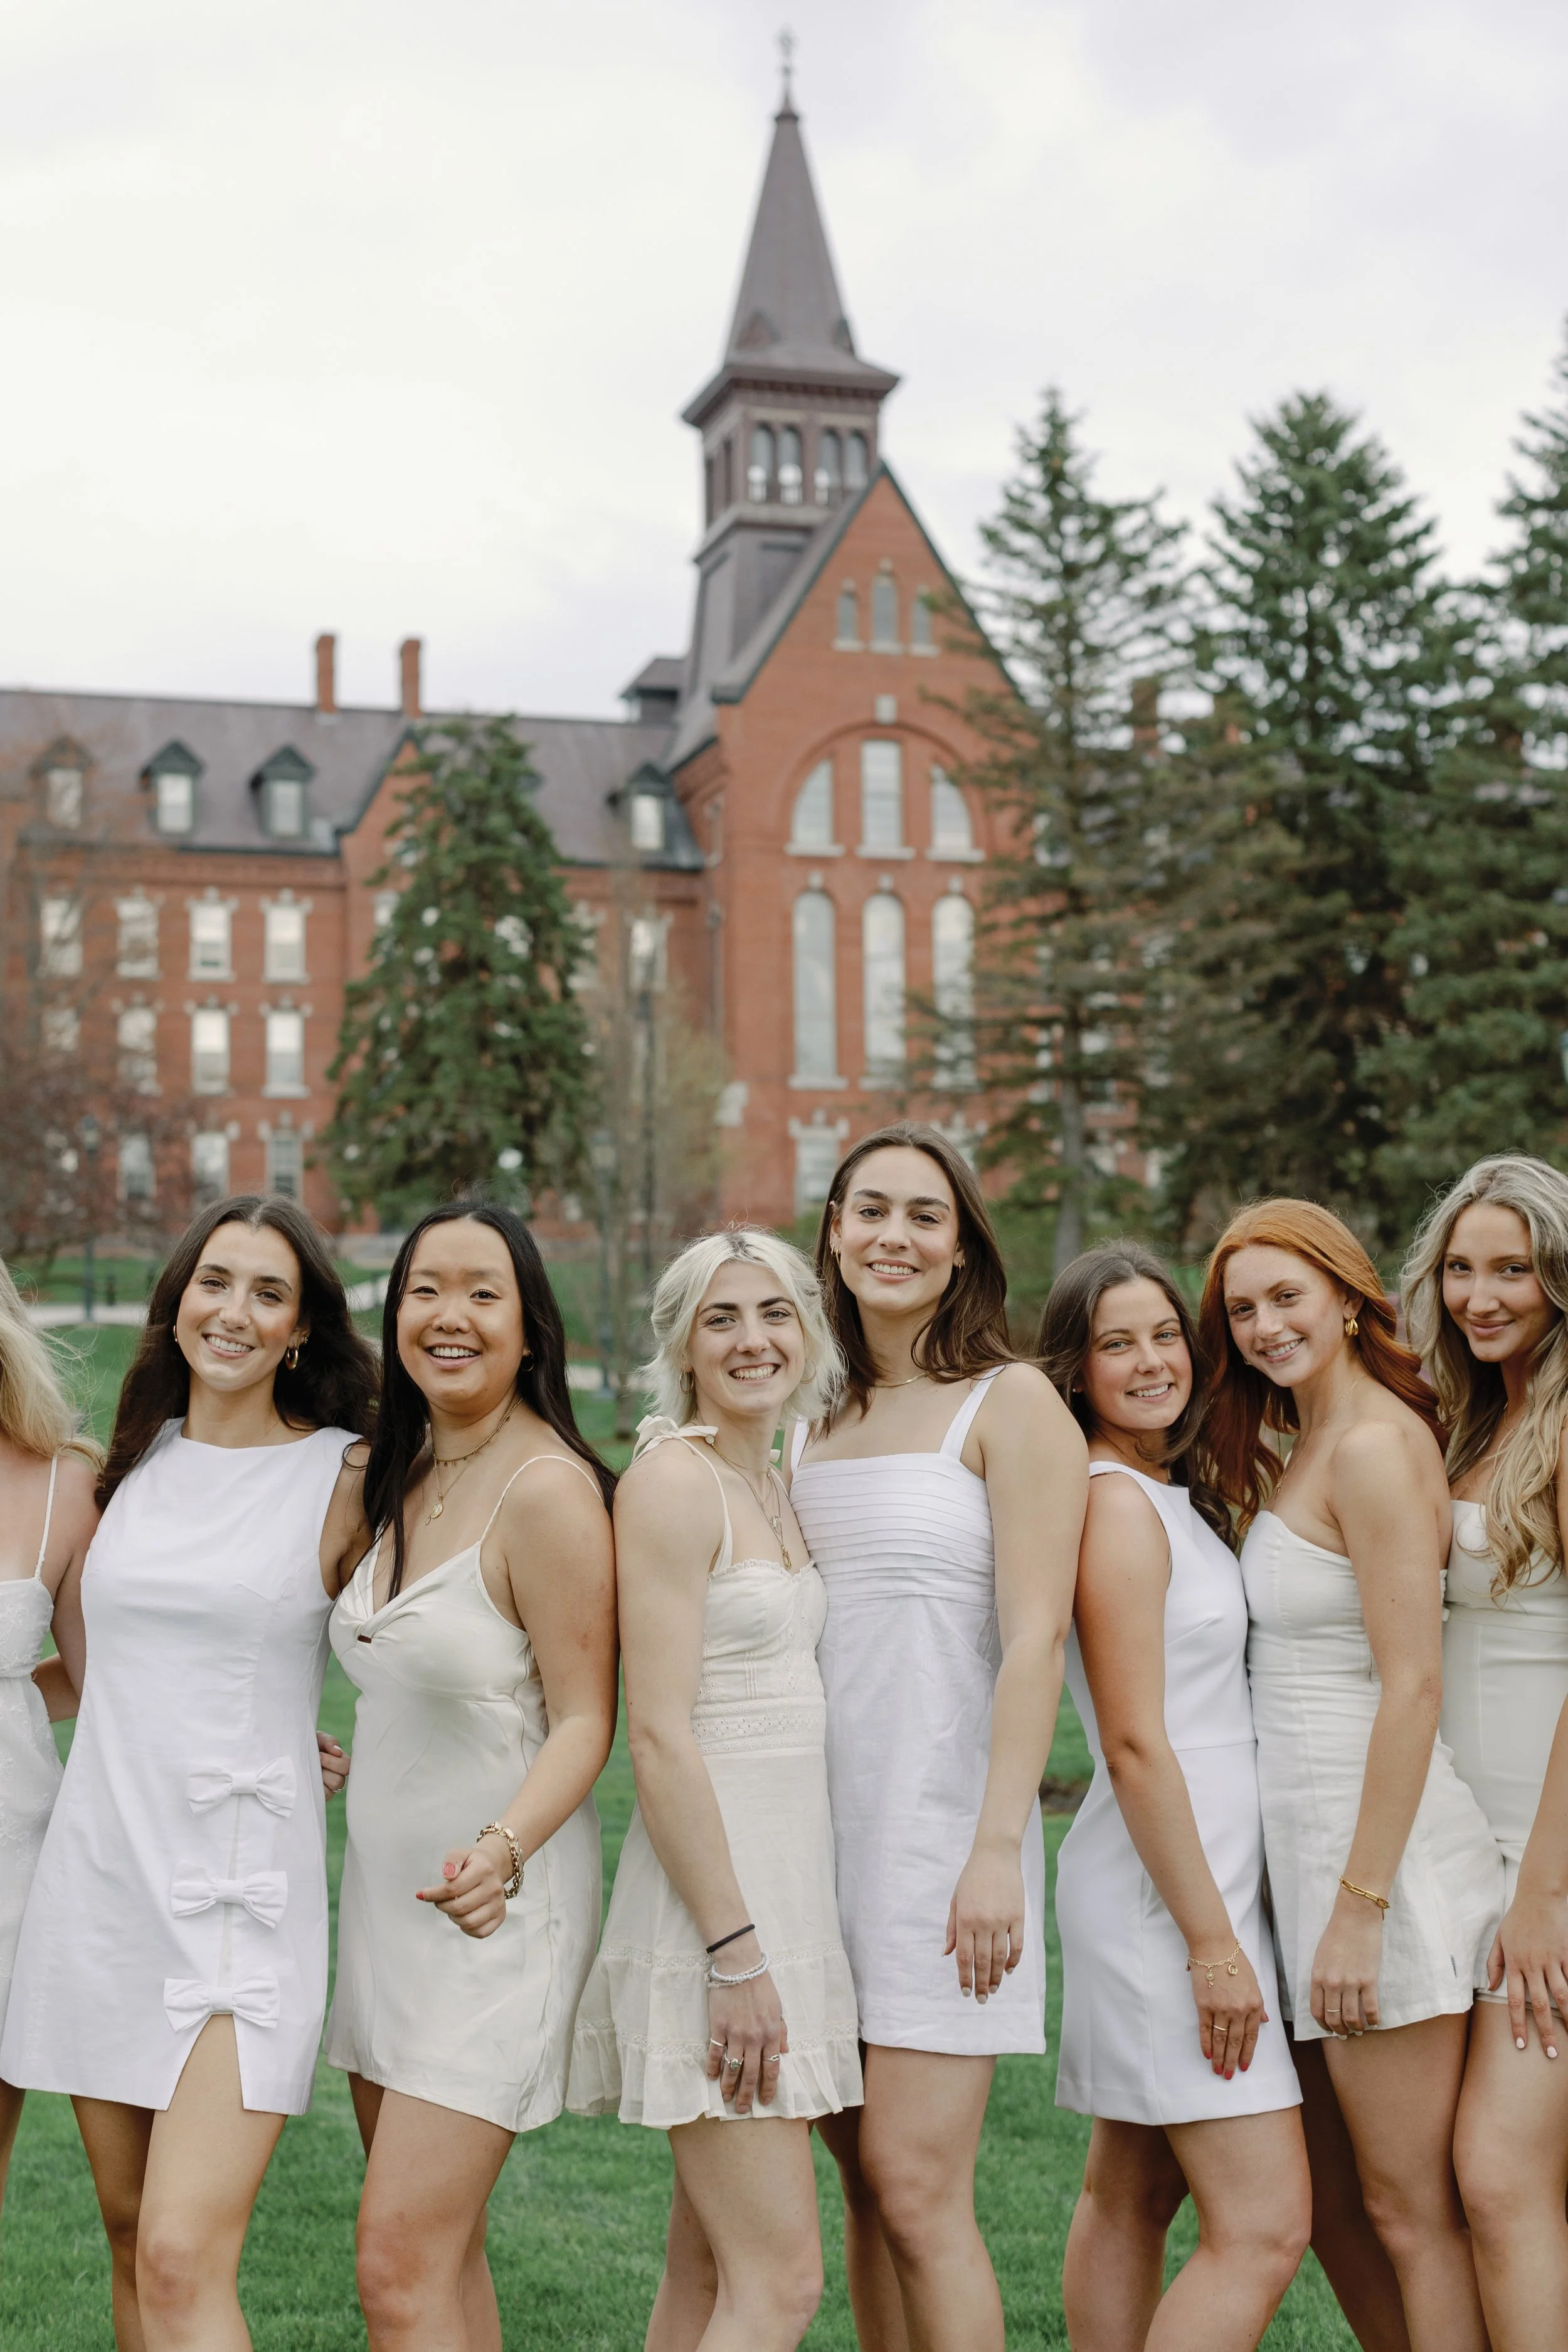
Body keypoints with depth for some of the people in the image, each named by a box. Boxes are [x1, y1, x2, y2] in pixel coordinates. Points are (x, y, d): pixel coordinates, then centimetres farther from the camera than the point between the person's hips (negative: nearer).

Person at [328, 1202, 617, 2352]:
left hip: (494, 1907, -8)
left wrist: (503, 1847, -29)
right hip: (386, 1890, 8)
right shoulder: (401, 1479, 9)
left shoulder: (547, 1489, -16)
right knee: (445, 2251, 13)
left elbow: (584, 1720, -15)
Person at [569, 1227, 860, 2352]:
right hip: (711, 1882, -9)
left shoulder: (774, 1486, 14)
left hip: (787, 1869, 9)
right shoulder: (673, 1480, -12)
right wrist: (735, 1953, -20)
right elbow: (658, 1734, -18)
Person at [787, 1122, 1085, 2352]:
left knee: (916, 2188, -8)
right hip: (822, 1821, 6)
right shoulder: (814, 1422, 14)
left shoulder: (1011, 1405, -4)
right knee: (864, 2181, 9)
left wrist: (996, 1849, -18)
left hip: (942, 1818, -6)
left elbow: (1035, 1638, -11)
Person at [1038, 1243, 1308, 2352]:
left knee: (1129, 2197, 13)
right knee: (1265, 2225, -11)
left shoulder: (1178, 1497, 14)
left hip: (1196, 1873, 10)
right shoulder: (1117, 1504, -14)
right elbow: (1134, 1743, -19)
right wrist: (1213, 1941, -18)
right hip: (1173, 1884, -10)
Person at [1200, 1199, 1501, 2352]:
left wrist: (1360, 1907, -20)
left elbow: (1414, 1686, -19)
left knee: (1414, 2210, -3)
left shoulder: (1374, 1446, -14)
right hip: (1320, 1840, 10)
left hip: (1380, 1838, -10)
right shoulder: (1301, 1452, 16)